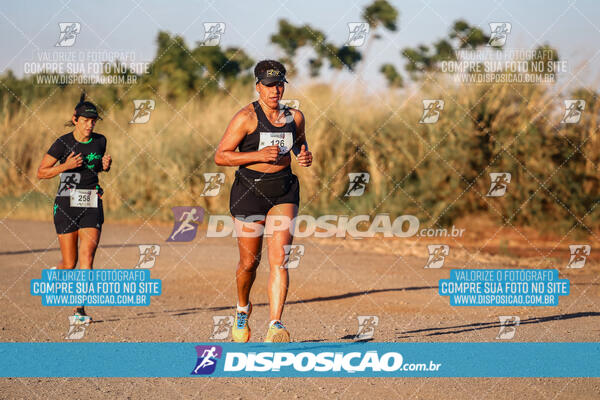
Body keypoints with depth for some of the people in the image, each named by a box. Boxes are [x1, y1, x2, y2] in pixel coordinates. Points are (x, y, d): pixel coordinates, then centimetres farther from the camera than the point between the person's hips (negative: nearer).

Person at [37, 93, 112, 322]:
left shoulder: (100, 141, 6)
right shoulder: (63, 143, -5)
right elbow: (41, 173, -1)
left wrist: (105, 166, 1)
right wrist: (65, 166, -16)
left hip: (91, 204, 2)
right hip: (67, 204, -2)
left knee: (87, 254, -15)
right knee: (70, 264, 1)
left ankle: (80, 308, -15)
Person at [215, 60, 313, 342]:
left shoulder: (295, 117, 6)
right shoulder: (246, 118, -8)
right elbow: (220, 156, -9)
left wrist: (305, 155, 5)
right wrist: (258, 155, -20)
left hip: (284, 191, 2)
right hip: (250, 190, -2)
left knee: (279, 259, -13)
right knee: (249, 262, 7)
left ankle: (275, 325, -18)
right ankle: (243, 308, 39)